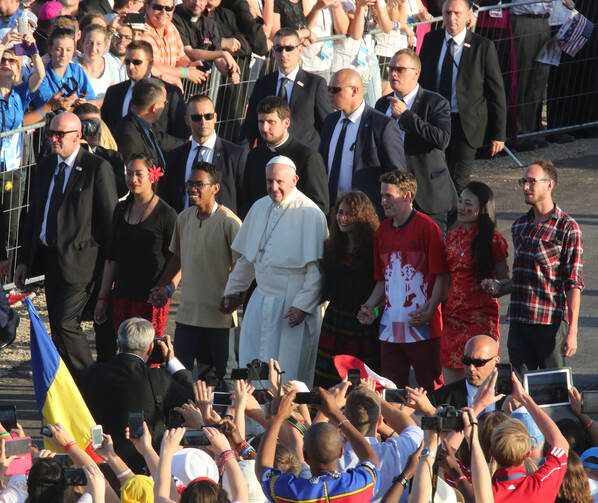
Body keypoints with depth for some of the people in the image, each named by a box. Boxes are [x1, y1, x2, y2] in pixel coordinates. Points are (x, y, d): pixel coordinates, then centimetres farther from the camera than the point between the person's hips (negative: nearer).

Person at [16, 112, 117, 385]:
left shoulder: (97, 168, -8)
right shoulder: (45, 167, 12)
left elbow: (109, 219, -8)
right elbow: (32, 215, 17)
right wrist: (24, 259, 13)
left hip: (78, 259, -7)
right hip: (49, 257, 7)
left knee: (65, 322, -15)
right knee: (58, 326, 10)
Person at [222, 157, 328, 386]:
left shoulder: (310, 214, -11)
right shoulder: (259, 208, 10)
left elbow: (317, 268, -13)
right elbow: (246, 257, 22)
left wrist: (302, 306, -18)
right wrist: (234, 290, 22)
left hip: (293, 303, -6)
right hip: (261, 301, 6)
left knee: (287, 374, -4)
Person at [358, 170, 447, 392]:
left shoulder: (427, 228, -5)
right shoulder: (382, 231, 14)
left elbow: (442, 277, -8)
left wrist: (429, 311, -18)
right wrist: (370, 305, 4)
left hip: (421, 326, -6)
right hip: (390, 326, 6)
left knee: (432, 388, -2)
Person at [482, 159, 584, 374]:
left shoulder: (567, 228, -6)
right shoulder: (519, 226, 15)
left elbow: (574, 284, -9)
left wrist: (572, 332, -15)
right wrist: (500, 288, 4)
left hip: (551, 324, -6)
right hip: (519, 323, 6)